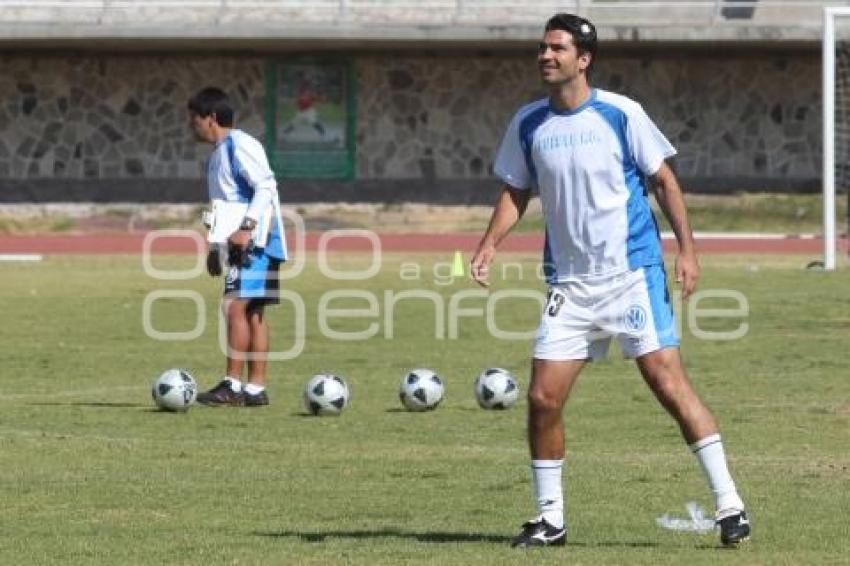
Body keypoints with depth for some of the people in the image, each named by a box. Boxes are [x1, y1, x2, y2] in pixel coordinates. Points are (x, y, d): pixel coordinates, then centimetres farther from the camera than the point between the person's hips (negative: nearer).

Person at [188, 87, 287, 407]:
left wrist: (246, 229, -25)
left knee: (236, 306, -16)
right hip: (240, 245, 10)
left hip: (257, 241, -10)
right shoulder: (218, 154, 20)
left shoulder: (240, 145, -10)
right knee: (253, 313, 7)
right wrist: (215, 247, 22)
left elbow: (266, 186, -18)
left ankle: (232, 385, -18)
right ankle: (255, 388, 6)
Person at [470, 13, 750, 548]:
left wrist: (687, 249, -6)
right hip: (569, 283, 4)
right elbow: (516, 191, 16)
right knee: (543, 398, -2)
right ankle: (550, 518, 12)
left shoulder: (621, 114, -6)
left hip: (634, 275, -4)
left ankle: (729, 504, -3)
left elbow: (664, 180, 1)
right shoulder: (528, 124, 5)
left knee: (669, 383, -9)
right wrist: (490, 244, 0)